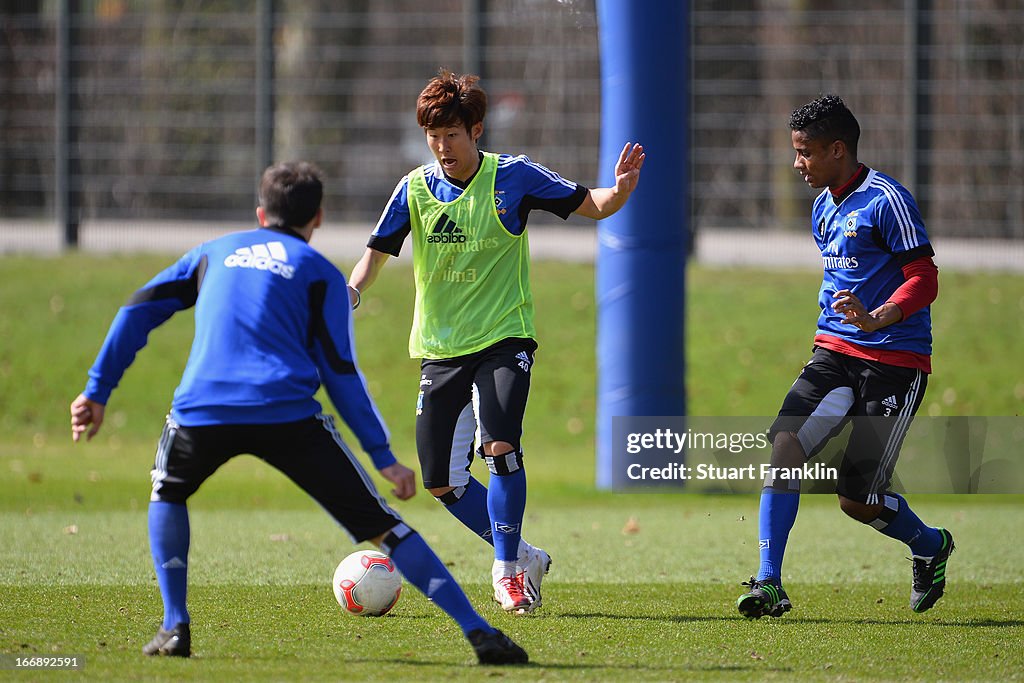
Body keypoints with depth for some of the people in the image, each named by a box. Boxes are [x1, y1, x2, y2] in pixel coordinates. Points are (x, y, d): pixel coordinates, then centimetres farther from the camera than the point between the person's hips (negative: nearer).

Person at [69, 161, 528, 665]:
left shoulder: (215, 252, 27)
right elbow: (340, 374, 8)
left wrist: (97, 390, 22)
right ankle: (478, 633, -7)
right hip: (288, 413, -2)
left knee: (168, 494, 34)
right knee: (382, 524, 3)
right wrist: (383, 458, 8)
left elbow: (137, 311, 21)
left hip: (201, 410, 2)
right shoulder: (319, 273, 17)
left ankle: (174, 627, 19)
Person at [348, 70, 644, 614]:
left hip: (503, 339, -4)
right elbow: (377, 252, 0)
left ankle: (509, 569, -11)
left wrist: (621, 188, -25)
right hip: (440, 347, 4)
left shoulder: (513, 176, -7)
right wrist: (351, 292, -21)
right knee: (442, 480, 2)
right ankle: (522, 556, 22)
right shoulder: (415, 189, -1)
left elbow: (593, 205, -3)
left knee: (500, 446, -26)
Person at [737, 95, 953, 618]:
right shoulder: (823, 208, 15)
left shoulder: (886, 201, -11)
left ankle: (930, 546, 28)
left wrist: (876, 319, -31)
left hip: (894, 363, -7)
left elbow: (924, 280, -15)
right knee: (785, 443, -18)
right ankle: (769, 584, -18)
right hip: (833, 355, 7)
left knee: (858, 500, -4)